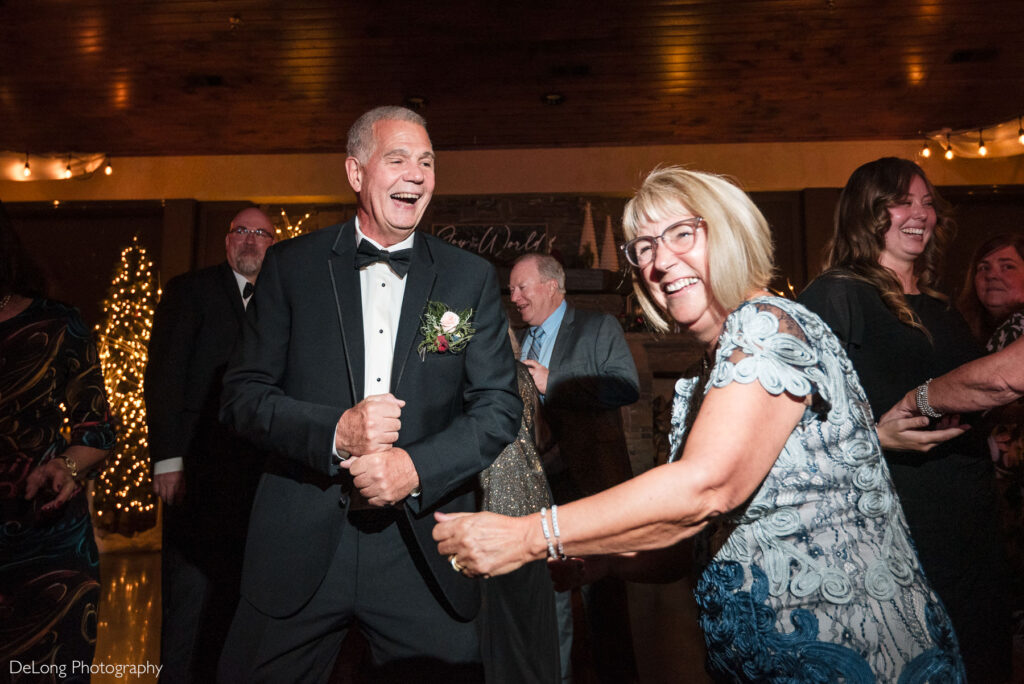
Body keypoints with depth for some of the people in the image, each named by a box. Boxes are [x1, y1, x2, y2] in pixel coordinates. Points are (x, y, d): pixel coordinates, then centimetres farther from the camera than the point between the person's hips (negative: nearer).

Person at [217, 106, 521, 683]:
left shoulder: (471, 278, 3)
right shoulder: (291, 265, 2)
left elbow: (500, 405, 0)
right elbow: (244, 394, 0)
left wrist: (418, 467, -14)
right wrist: (334, 431, -18)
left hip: (424, 550, 1)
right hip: (300, 545, 0)